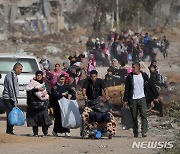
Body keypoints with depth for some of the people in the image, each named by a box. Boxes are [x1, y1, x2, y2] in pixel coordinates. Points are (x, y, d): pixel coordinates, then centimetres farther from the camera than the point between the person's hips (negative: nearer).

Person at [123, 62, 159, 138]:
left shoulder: (144, 76, 2)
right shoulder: (130, 76, 2)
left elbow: (151, 86, 8)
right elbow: (127, 89, 3)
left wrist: (155, 96, 7)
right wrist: (125, 99, -2)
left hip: (142, 98, -1)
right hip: (132, 99, 1)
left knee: (144, 115, -14)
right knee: (134, 117, 4)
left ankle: (144, 132, -17)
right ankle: (135, 133, 12)